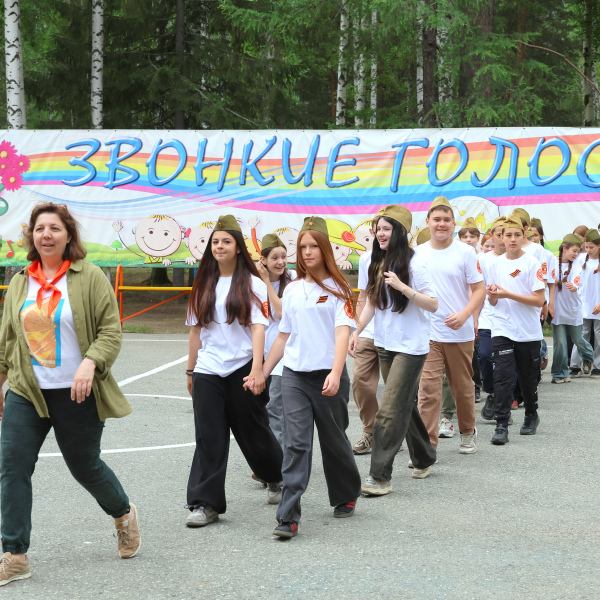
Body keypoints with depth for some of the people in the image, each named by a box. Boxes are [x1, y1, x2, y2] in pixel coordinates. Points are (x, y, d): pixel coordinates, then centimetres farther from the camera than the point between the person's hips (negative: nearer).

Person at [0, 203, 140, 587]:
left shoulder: (90, 277, -5)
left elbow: (111, 331, -8)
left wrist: (90, 363, -23)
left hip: (77, 395, -4)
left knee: (85, 466, 9)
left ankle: (124, 515, 40)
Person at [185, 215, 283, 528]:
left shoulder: (252, 284, -2)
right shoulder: (204, 285, 11)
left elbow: (258, 327, -9)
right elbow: (196, 329, 15)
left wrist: (257, 369, -19)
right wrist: (190, 369, 15)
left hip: (242, 367, -3)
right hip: (208, 371, 3)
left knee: (253, 432, 10)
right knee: (209, 437, -2)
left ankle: (277, 478, 36)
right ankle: (205, 504, 0)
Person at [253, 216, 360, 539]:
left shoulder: (337, 288, -2)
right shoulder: (292, 290, 11)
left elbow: (342, 331, -13)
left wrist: (335, 374, -27)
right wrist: (261, 373, 16)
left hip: (327, 376, -3)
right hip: (294, 376, 3)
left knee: (334, 440, 12)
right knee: (296, 443, -7)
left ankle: (346, 497, 36)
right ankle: (288, 517, -11)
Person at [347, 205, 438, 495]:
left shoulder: (413, 264, -12)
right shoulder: (378, 263, 8)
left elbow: (433, 305, -13)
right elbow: (372, 302, 14)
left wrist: (403, 287, -24)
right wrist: (357, 331, 3)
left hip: (410, 345, -7)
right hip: (385, 343, 7)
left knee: (390, 410, -12)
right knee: (404, 404, 16)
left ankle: (380, 476, -11)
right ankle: (424, 458, 34)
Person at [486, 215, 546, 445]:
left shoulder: (532, 264, -6)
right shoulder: (496, 264, 6)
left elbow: (539, 300, -12)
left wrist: (508, 295, -19)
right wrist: (492, 295, -12)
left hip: (528, 331, -2)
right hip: (502, 329, 2)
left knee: (528, 378, 11)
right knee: (502, 376, -10)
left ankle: (531, 416, 33)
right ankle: (501, 426, -10)